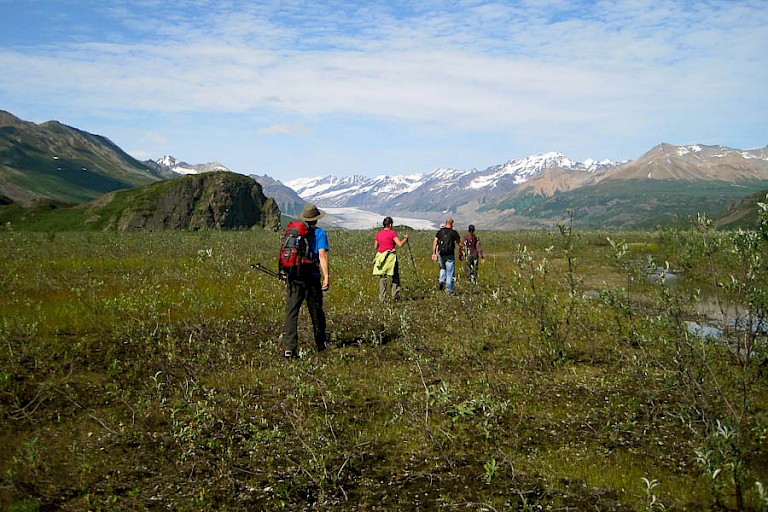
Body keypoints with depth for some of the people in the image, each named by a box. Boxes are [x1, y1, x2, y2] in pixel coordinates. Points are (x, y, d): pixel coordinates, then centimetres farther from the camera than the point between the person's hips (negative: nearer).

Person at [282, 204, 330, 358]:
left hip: (293, 277, 2)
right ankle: (320, 344, 28)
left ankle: (289, 347, -14)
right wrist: (326, 276, -15)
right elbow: (322, 255, -12)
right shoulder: (320, 233, 0)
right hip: (311, 277, -2)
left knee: (291, 312, -2)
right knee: (316, 312, 13)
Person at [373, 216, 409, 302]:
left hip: (381, 257, 5)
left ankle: (382, 298, 1)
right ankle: (395, 295, 8)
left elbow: (375, 247, 16)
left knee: (382, 278, 5)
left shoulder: (378, 233, 10)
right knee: (395, 277, 9)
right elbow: (400, 244, -12)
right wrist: (405, 238, 5)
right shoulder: (392, 233, -6)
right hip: (391, 257, -5)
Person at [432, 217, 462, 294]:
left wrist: (434, 253, 0)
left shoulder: (440, 231, 4)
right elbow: (460, 244, -5)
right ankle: (449, 290, 4)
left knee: (443, 268, 29)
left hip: (441, 254, 3)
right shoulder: (454, 232, -4)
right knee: (450, 273, 5)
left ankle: (441, 280, 6)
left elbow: (435, 242, -2)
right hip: (450, 255, -3)